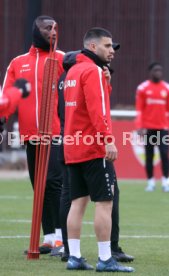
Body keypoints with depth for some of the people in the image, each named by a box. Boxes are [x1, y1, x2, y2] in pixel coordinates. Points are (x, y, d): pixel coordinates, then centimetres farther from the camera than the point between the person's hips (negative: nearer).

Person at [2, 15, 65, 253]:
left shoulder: (61, 59, 6)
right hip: (30, 135, 4)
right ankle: (49, 238, 11)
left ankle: (61, 235, -16)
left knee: (54, 182, -15)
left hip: (56, 133, -4)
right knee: (40, 187, 6)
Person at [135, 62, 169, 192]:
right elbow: (139, 109, -1)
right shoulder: (143, 88, 0)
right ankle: (151, 182, 11)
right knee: (149, 155, 5)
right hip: (148, 127, -1)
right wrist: (140, 127, -8)